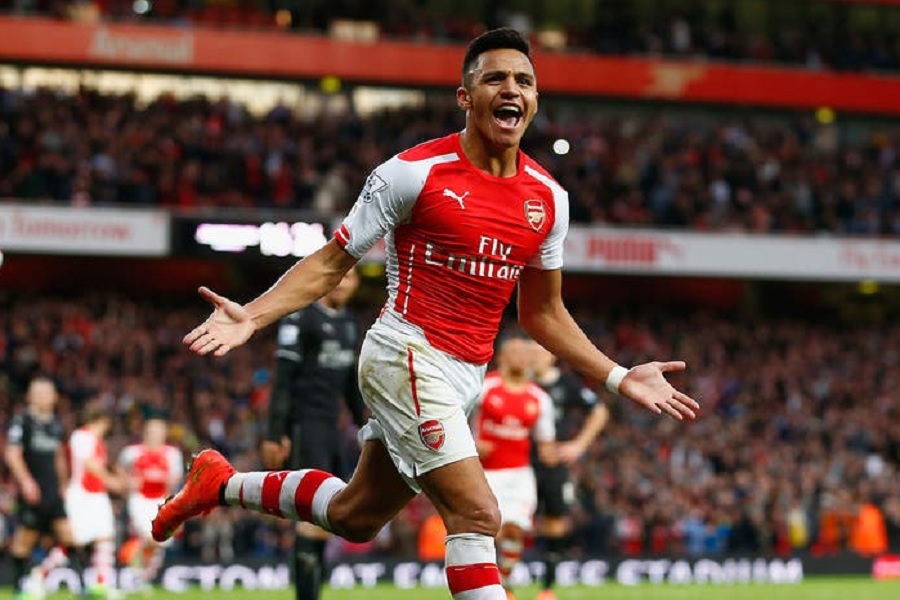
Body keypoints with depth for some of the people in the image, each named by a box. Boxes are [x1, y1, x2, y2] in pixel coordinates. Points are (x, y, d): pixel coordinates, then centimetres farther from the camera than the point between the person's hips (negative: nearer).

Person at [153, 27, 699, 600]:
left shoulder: (548, 197, 6)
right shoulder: (414, 172, -9)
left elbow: (542, 312, 18)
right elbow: (332, 262, -4)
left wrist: (618, 377, 11)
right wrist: (251, 316, -17)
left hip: (465, 375, 7)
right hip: (407, 355, -7)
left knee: (355, 516, 19)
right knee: (477, 514, -20)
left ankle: (221, 483, 39)